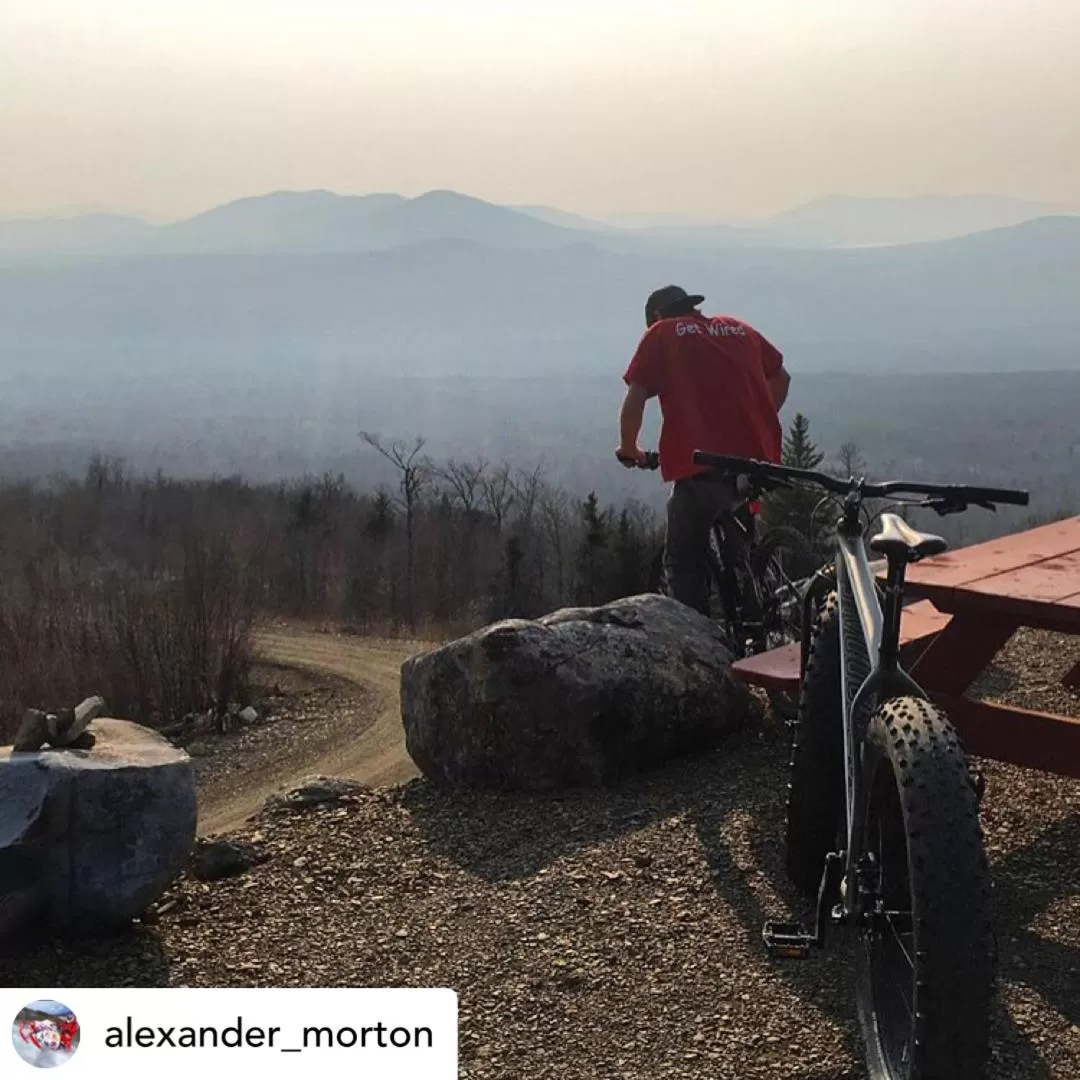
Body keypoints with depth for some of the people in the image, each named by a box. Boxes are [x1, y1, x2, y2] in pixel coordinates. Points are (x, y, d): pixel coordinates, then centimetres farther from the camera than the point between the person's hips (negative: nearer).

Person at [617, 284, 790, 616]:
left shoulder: (660, 334, 10)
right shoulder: (739, 328, 22)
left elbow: (634, 399, 1)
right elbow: (780, 377, 27)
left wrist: (629, 449, 15)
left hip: (701, 466, -5)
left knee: (684, 563, 9)